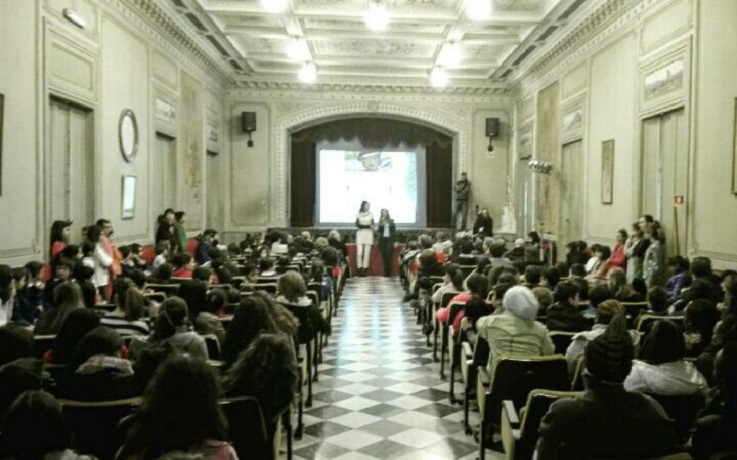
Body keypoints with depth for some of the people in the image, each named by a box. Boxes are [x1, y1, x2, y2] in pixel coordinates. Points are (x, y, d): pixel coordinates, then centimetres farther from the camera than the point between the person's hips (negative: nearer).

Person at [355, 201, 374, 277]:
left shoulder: (371, 214, 8)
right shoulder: (358, 214, 4)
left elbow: (372, 225, 9)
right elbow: (357, 225, -3)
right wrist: (367, 226, -13)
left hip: (368, 234, 1)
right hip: (360, 234, -1)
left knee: (367, 253, -4)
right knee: (359, 252, -7)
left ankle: (365, 269, -1)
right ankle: (359, 269, -2)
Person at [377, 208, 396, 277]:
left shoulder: (391, 221, 6)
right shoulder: (381, 221, 9)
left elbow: (394, 231, 6)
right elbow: (379, 231, -1)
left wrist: (395, 241, 0)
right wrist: (381, 223, -12)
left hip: (390, 239, -1)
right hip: (382, 239, 1)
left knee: (389, 255, -13)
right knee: (384, 255, -5)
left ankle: (389, 272, -9)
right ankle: (385, 272, -1)